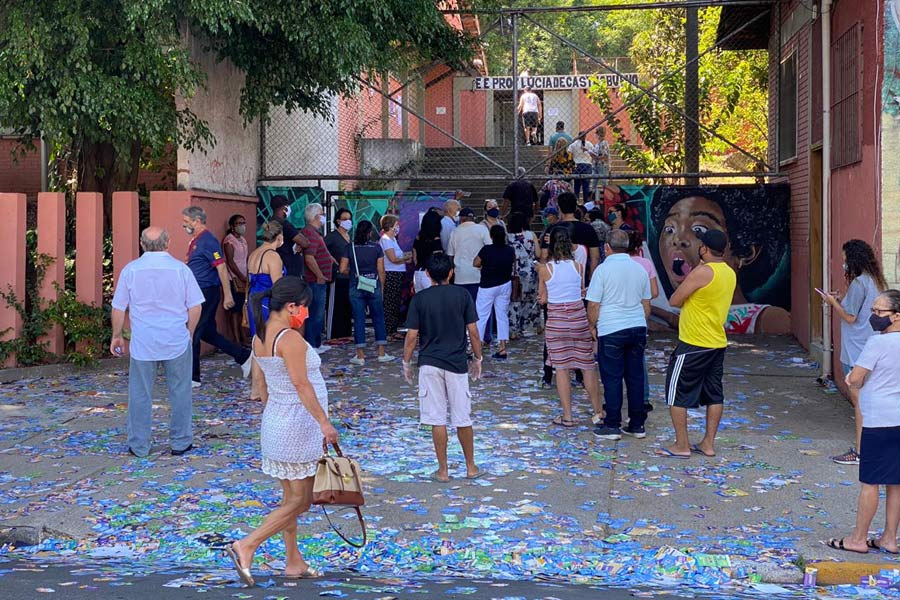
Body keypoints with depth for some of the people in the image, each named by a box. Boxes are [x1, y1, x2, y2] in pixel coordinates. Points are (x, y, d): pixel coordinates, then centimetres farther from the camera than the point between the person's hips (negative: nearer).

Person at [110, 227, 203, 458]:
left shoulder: (131, 270, -3)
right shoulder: (181, 269, -5)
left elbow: (119, 308, 1)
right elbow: (195, 307, -2)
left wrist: (117, 336, 15)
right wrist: (189, 333, 13)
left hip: (142, 343, 0)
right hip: (177, 341, 0)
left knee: (140, 395, 8)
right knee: (179, 393, 11)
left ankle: (139, 446, 13)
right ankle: (180, 442, 17)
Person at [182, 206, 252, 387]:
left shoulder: (208, 241, -15)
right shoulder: (196, 240, 15)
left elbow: (221, 267, -19)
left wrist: (227, 296, -21)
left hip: (207, 293, -10)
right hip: (199, 292, 10)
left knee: (193, 333, -4)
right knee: (207, 333, 14)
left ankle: (192, 378, 3)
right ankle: (244, 357, 21)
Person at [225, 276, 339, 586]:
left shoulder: (260, 337, 7)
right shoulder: (291, 339, -21)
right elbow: (301, 385, -22)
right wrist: (324, 421, -17)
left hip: (274, 421, 9)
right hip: (297, 427, -9)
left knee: (291, 498, 16)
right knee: (300, 500, -1)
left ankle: (294, 562, 23)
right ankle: (246, 546, -6)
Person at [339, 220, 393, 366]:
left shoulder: (350, 248, -2)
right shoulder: (376, 247, -3)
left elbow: (343, 269, -4)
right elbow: (381, 270, -2)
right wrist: (382, 288, 7)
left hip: (356, 288, 0)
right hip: (374, 287, 0)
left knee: (359, 320, 3)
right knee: (378, 318, 10)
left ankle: (360, 356, 3)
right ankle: (381, 353, 12)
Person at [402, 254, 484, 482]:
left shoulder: (419, 299, -4)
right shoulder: (462, 295, -2)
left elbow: (412, 336, -4)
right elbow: (473, 332, -1)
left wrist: (406, 363, 7)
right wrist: (477, 358, 11)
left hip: (429, 364, -1)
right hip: (457, 363, 1)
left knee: (437, 419, 3)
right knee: (463, 418, 10)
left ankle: (443, 470, 7)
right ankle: (471, 467, 19)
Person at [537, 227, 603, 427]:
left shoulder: (545, 268, -7)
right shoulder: (578, 266, -2)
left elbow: (543, 298, 1)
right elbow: (583, 292, 6)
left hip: (556, 319, -2)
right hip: (579, 316, 2)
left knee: (561, 368, 5)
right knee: (588, 366, 11)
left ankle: (567, 416, 7)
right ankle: (598, 412, 18)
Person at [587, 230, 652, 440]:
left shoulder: (603, 269, -9)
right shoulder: (640, 269, 8)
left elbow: (593, 305, -8)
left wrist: (592, 326, 7)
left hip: (611, 330, -5)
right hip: (638, 328, 5)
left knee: (612, 378, 1)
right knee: (636, 376, 10)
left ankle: (612, 426, 4)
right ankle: (637, 425, 14)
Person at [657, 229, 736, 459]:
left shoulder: (702, 272, -18)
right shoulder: (730, 273, 8)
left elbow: (674, 300, -12)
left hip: (694, 345, -8)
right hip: (718, 343, 8)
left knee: (676, 394, 1)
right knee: (714, 394, 13)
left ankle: (681, 445, 3)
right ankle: (708, 443, 17)